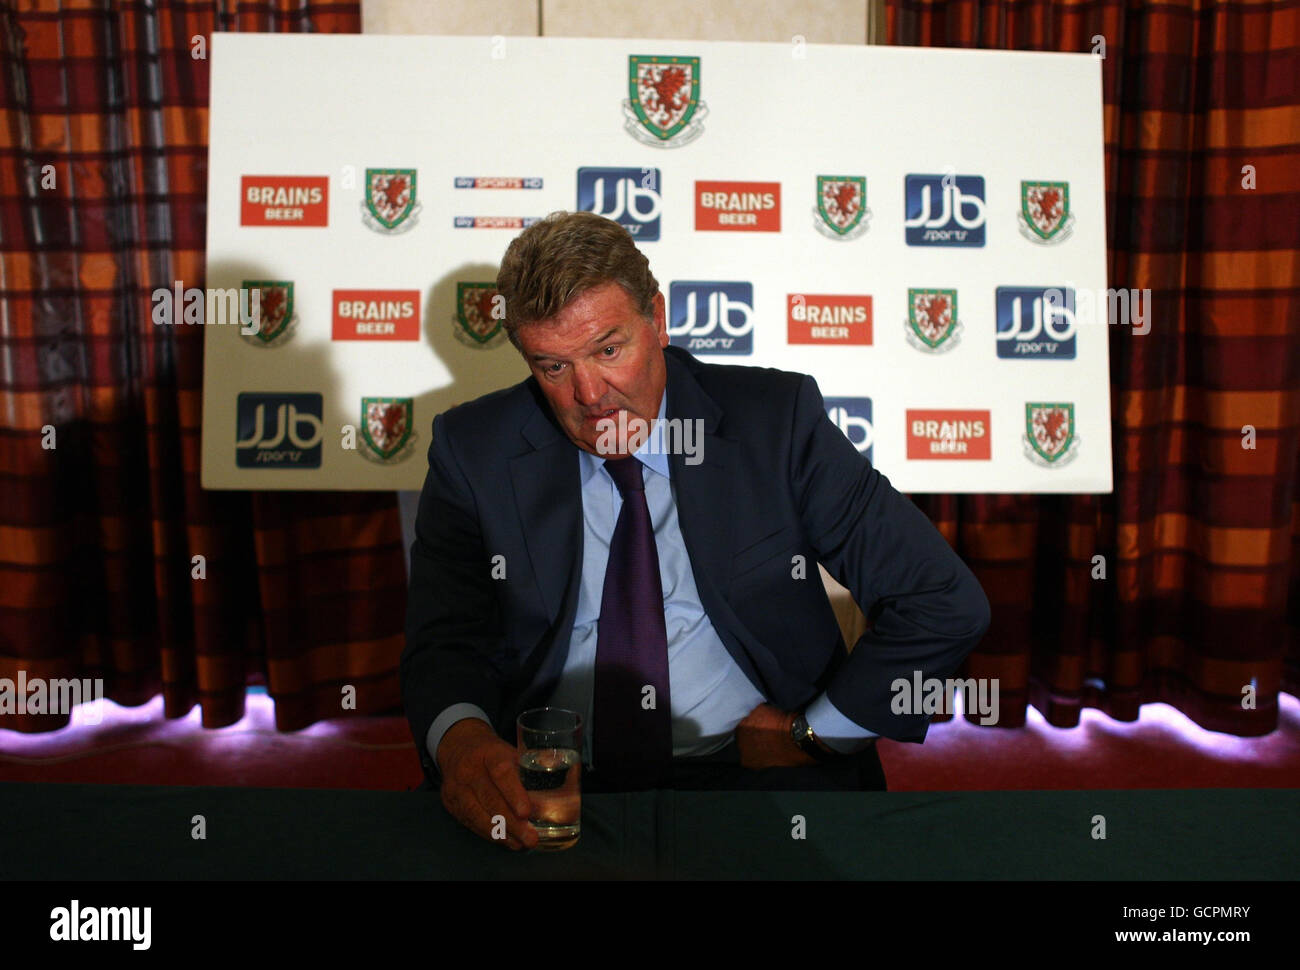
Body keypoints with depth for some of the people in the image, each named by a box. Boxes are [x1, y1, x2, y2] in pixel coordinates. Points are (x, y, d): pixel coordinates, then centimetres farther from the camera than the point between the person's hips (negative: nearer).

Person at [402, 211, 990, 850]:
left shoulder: (775, 421, -2)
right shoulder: (474, 451, 4)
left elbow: (946, 604, -2)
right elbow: (444, 644, 0)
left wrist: (809, 731, -5)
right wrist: (459, 739, -23)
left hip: (743, 772, 1)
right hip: (541, 783, -1)